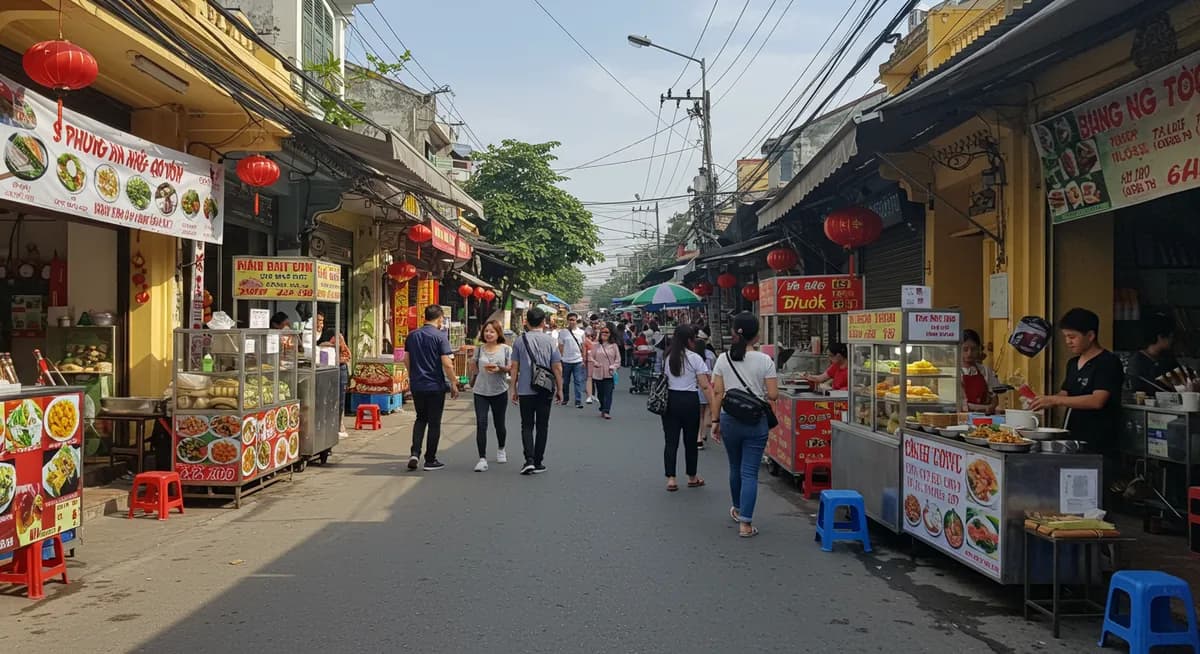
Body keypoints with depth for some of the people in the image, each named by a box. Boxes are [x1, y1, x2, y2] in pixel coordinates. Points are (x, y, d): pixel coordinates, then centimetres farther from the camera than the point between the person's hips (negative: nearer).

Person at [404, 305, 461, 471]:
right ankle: (430, 460, 11)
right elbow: (447, 364, -15)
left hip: (416, 385, 5)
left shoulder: (412, 336, 6)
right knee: (434, 423, 5)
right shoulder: (440, 336, -11)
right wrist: (454, 384, -6)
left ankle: (415, 453, 3)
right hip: (435, 386, -5)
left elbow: (407, 360, 12)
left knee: (420, 419, 19)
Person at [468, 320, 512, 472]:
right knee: (481, 424, -9)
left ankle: (500, 449, 42)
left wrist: (499, 368, -21)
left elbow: (511, 368, -4)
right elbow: (473, 367, 13)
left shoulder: (506, 349, -2)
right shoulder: (479, 349, 3)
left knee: (499, 423, 13)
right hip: (480, 392, 1)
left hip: (499, 392, -1)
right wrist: (473, 383, -1)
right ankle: (482, 459, -8)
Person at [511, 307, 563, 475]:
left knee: (527, 425, 7)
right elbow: (557, 367, -3)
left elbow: (514, 367, 1)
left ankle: (529, 460, -8)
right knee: (542, 426, 9)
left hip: (525, 390, 0)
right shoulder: (550, 341, -3)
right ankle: (538, 462, 11)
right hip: (545, 390, 0)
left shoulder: (520, 340, 0)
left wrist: (514, 389, 9)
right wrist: (559, 389, 7)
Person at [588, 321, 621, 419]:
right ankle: (603, 409, 27)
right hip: (598, 374, 2)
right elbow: (591, 358, 10)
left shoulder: (613, 346, 4)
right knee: (600, 393, 10)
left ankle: (606, 411, -15)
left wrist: (613, 367, -9)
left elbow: (618, 359, 6)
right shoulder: (596, 346, 7)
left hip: (609, 374, -2)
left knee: (608, 393, -11)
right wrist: (595, 363, -9)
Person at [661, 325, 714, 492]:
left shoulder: (667, 357, 3)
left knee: (671, 440, 5)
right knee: (690, 440, 11)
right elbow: (705, 386, -13)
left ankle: (671, 478, -1)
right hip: (689, 401, -3)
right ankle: (692, 477, 25)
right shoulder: (695, 358, -8)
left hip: (669, 400, 3)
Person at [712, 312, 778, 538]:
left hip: (730, 420, 3)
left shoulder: (723, 359, -4)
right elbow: (773, 395, -10)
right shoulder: (764, 361, -9)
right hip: (756, 422, -2)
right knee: (749, 472, 1)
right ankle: (745, 523, -3)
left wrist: (715, 420, 6)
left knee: (735, 467, 21)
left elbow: (718, 393, -2)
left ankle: (738, 509, 42)